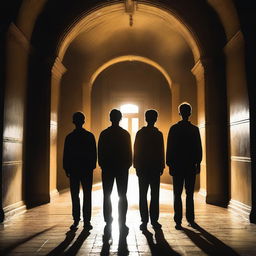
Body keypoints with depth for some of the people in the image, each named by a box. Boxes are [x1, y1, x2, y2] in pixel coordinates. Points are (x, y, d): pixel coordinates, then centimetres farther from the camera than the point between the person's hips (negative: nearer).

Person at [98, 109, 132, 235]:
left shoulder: (104, 134, 0)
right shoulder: (125, 134, -1)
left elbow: (100, 152, 1)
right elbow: (129, 152, 0)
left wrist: (102, 164, 9)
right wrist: (127, 164, 9)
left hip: (107, 168, 0)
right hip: (122, 168, 0)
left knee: (107, 196, 6)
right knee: (122, 196, 4)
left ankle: (108, 223, 5)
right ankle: (122, 224, 2)